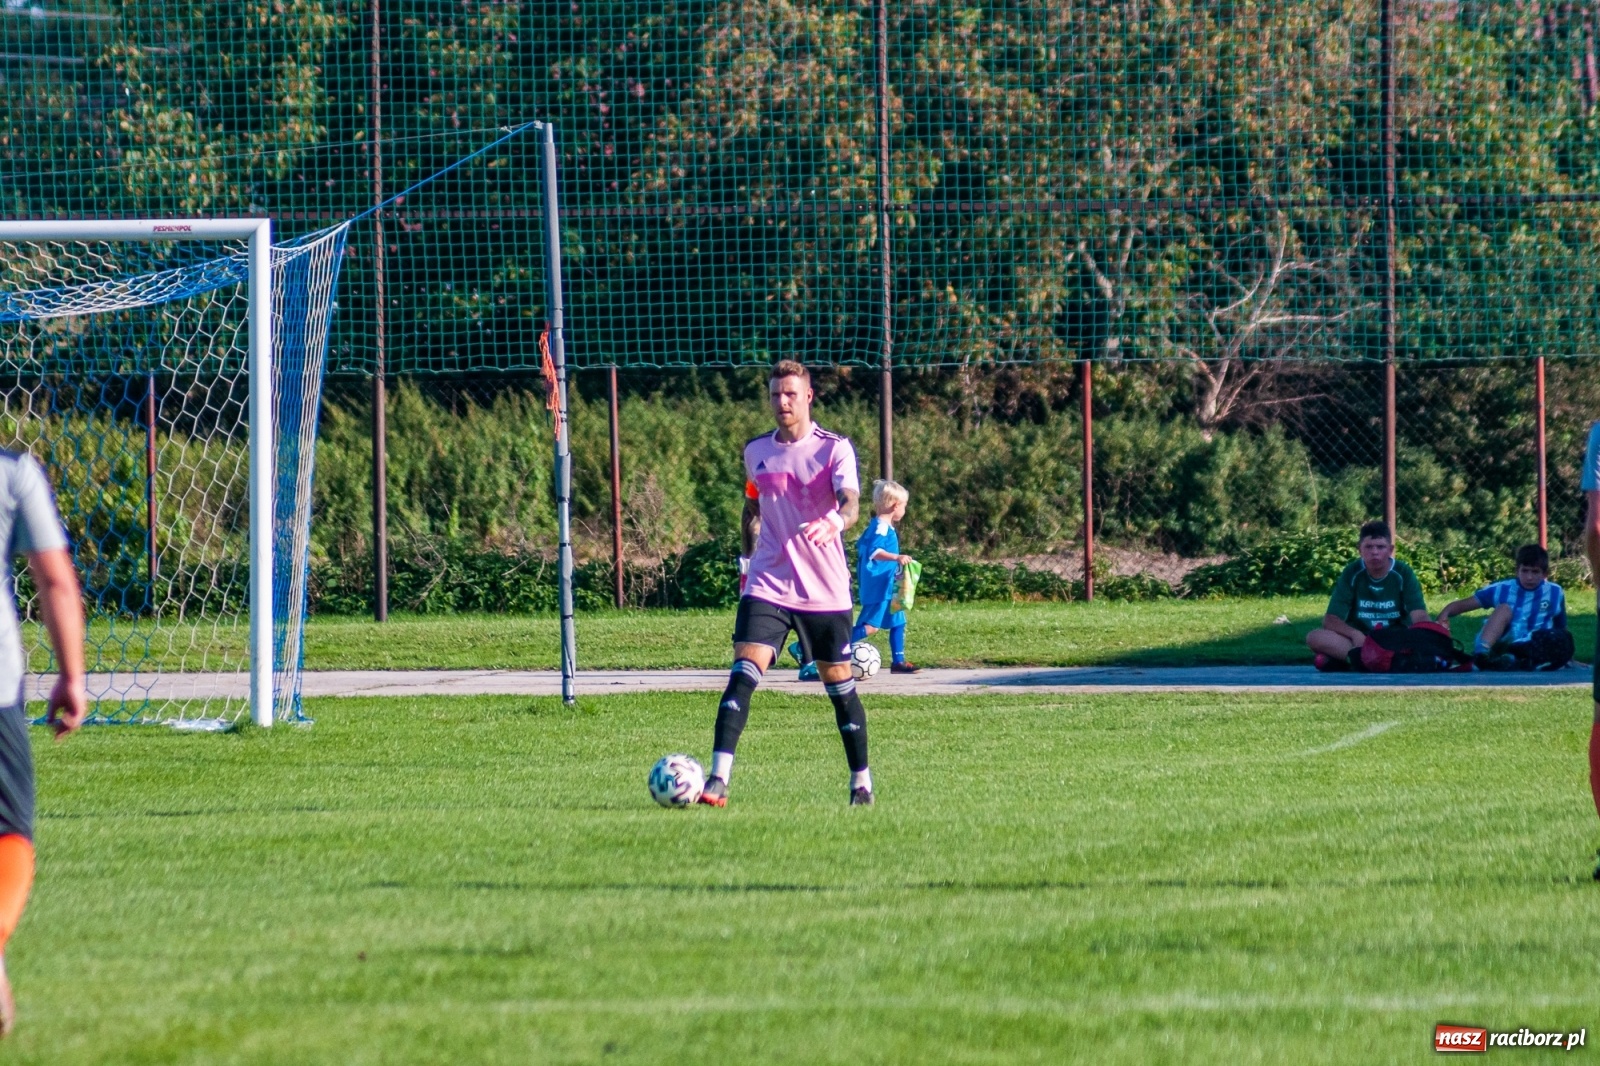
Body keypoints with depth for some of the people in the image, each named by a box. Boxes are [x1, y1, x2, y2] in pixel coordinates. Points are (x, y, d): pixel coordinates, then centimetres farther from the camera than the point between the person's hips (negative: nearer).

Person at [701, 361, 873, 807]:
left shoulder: (835, 448, -4)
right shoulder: (757, 451, 9)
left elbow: (851, 502, -20)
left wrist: (836, 522, -41)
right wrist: (748, 560, 18)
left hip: (825, 587, -2)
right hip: (768, 585, 2)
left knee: (838, 681, 7)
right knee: (743, 673, -15)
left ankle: (861, 782, 24)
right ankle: (718, 780, -22)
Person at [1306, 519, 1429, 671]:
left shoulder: (1404, 574, -3)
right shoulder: (1352, 573, -2)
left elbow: (1420, 617, -14)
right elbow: (1330, 620, -8)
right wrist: (1355, 634, -29)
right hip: (1360, 641, 1)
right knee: (1314, 637, -27)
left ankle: (1352, 658, -38)